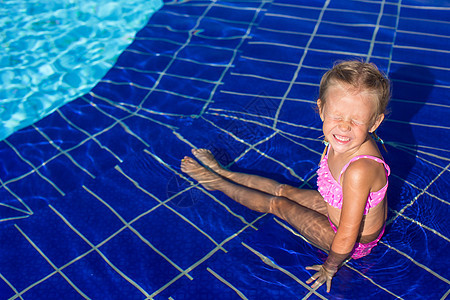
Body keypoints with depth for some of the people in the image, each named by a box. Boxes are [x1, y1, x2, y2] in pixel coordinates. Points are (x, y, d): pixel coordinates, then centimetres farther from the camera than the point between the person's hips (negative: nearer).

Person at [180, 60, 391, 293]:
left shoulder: (359, 171, -45)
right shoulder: (347, 140, -21)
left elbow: (346, 238, -33)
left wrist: (330, 267, -16)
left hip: (356, 244, -6)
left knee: (277, 204, 4)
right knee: (283, 190, 16)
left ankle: (218, 184, 27)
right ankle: (224, 173, 38)